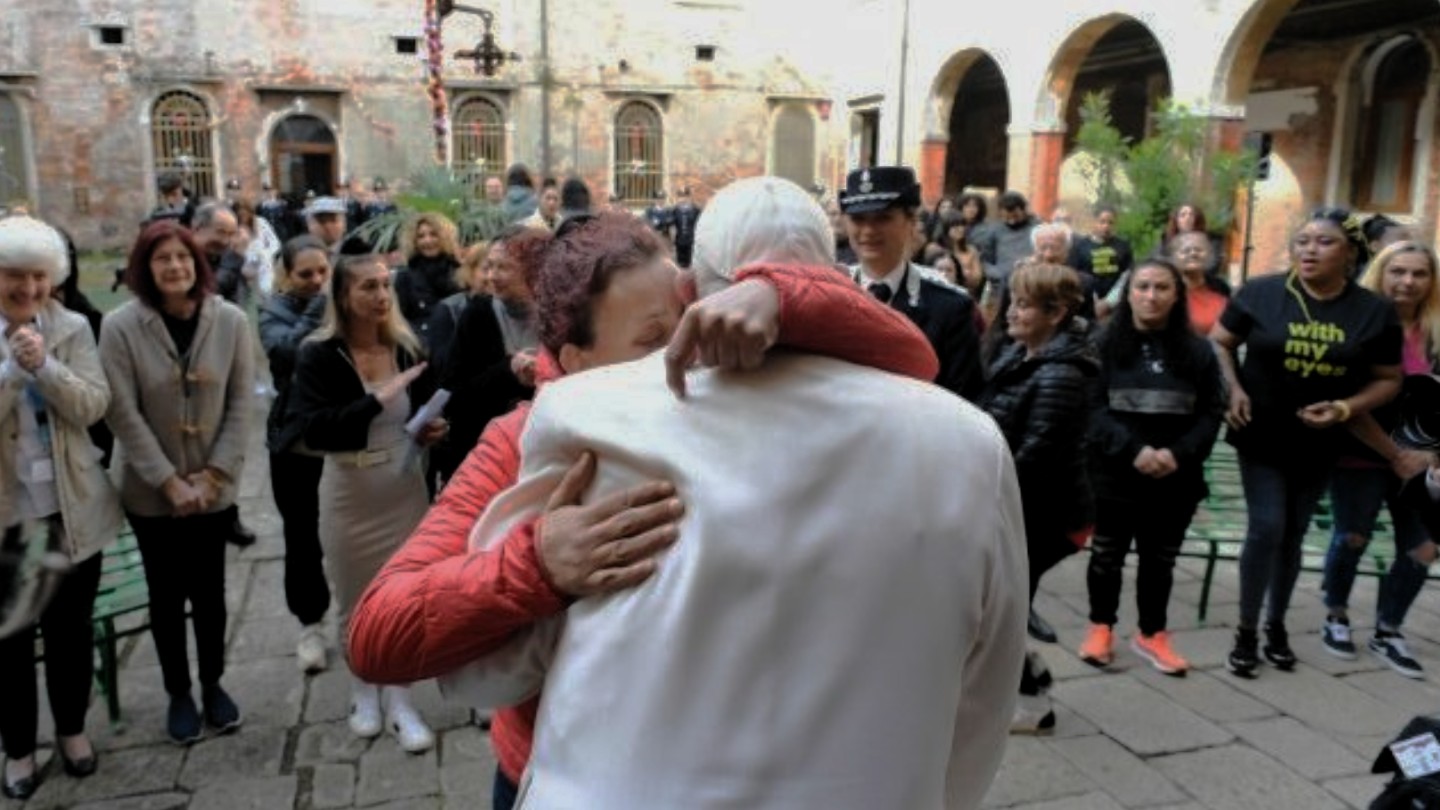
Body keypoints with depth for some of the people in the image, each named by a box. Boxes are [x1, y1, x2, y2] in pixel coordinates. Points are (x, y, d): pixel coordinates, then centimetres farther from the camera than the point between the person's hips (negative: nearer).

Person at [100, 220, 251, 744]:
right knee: (167, 594, 11)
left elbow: (241, 404, -4)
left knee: (209, 590, 12)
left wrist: (214, 474, -10)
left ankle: (213, 684, 31)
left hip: (213, 489, 1)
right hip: (151, 492, -1)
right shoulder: (121, 327, -11)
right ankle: (178, 693, 29)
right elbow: (123, 414, -11)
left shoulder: (230, 321, -7)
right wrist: (170, 482, -14)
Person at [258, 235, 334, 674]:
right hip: (296, 441, 0)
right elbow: (286, 349, -23)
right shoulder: (275, 311, -1)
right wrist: (322, 304, -25)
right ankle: (310, 625, 25)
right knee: (302, 538, 9)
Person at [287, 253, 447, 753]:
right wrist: (378, 399, -29)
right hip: (349, 495, -2)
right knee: (356, 602, 13)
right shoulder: (319, 356, -10)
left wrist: (432, 429, -7)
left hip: (405, 489, 2)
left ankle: (400, 703, 20)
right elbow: (313, 430, -22)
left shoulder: (407, 348, 1)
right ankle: (363, 692, 35)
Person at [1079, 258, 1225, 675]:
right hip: (1114, 474, -2)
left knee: (1160, 560, 13)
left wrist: (1179, 454, -14)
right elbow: (1093, 408, -10)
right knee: (1107, 554, 11)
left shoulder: (1197, 351, 3)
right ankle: (1101, 626, 28)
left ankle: (1152, 634, 29)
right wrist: (1133, 449, -21)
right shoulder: (1105, 345, -5)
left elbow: (1212, 413, 1)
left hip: (1176, 479, 2)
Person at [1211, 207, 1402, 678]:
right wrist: (1234, 390, -16)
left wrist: (1346, 408, -16)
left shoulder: (1375, 312, -6)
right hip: (1262, 437, -2)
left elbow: (1388, 379, 1)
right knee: (1266, 529, -6)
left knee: (1293, 535, 15)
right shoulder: (1261, 293, -11)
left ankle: (1277, 625, 32)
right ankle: (1247, 631, 10)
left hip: (1319, 445, 3)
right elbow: (1219, 343, -1)